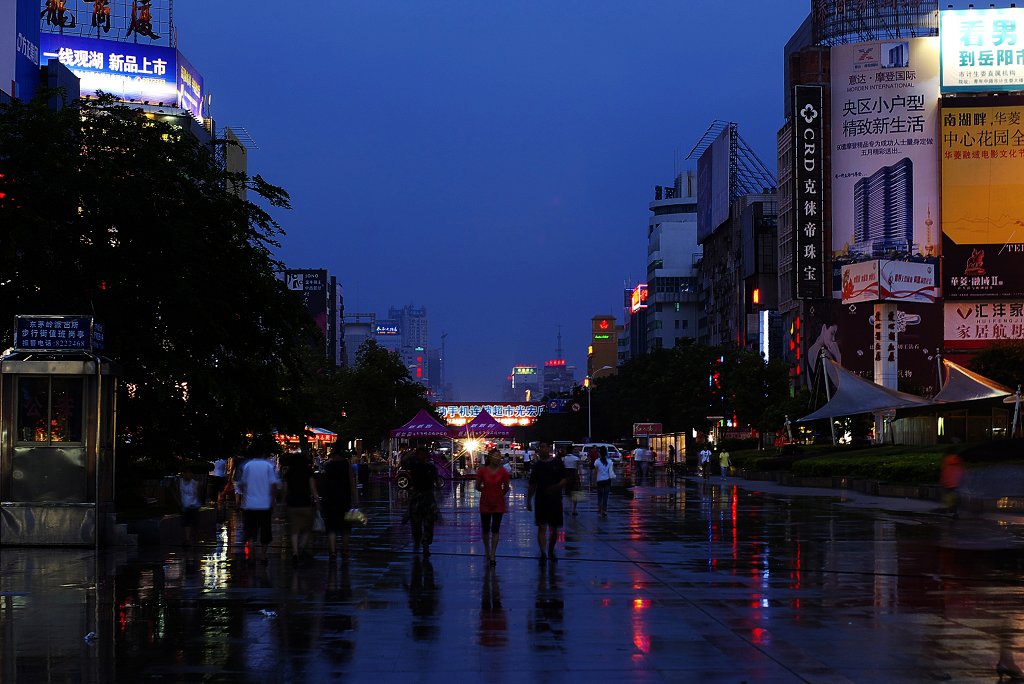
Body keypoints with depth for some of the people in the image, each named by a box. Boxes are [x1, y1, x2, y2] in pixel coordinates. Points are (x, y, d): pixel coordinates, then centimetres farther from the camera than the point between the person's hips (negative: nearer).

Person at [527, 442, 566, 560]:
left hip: (555, 500, 0)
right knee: (542, 527, -5)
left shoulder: (557, 464, 1)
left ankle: (551, 551, 26)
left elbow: (564, 480, -1)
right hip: (540, 500, 0)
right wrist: (528, 501, 9)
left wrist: (556, 487, -19)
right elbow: (532, 486, 10)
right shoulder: (537, 465, 6)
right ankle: (543, 553, -6)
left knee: (554, 528, 9)